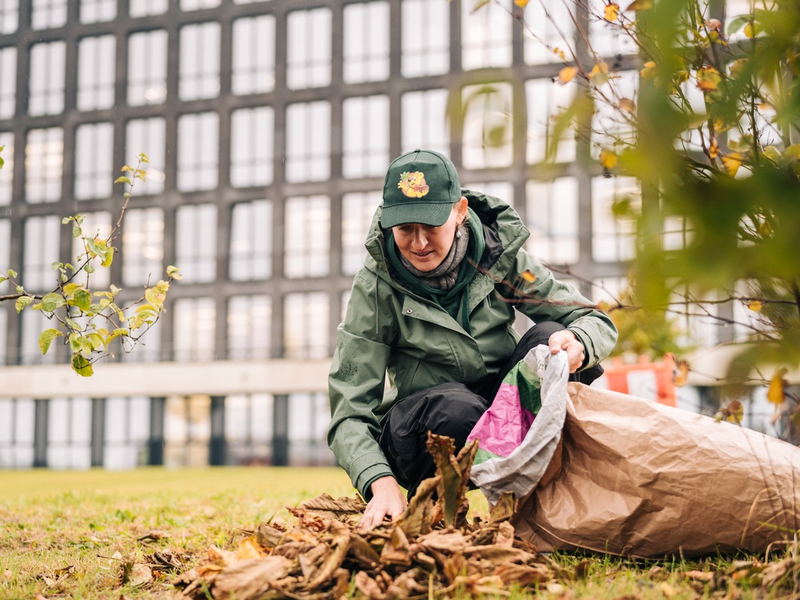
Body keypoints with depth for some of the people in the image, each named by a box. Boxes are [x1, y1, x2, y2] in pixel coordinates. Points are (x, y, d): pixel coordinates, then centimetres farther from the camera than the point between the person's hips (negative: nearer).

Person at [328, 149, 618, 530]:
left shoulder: (498, 254, -9)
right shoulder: (376, 287, -14)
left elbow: (597, 322, -5)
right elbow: (349, 412, -17)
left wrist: (577, 343, -31)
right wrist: (381, 481, -36)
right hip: (418, 434, -2)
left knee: (548, 338, -25)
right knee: (456, 406, -37)